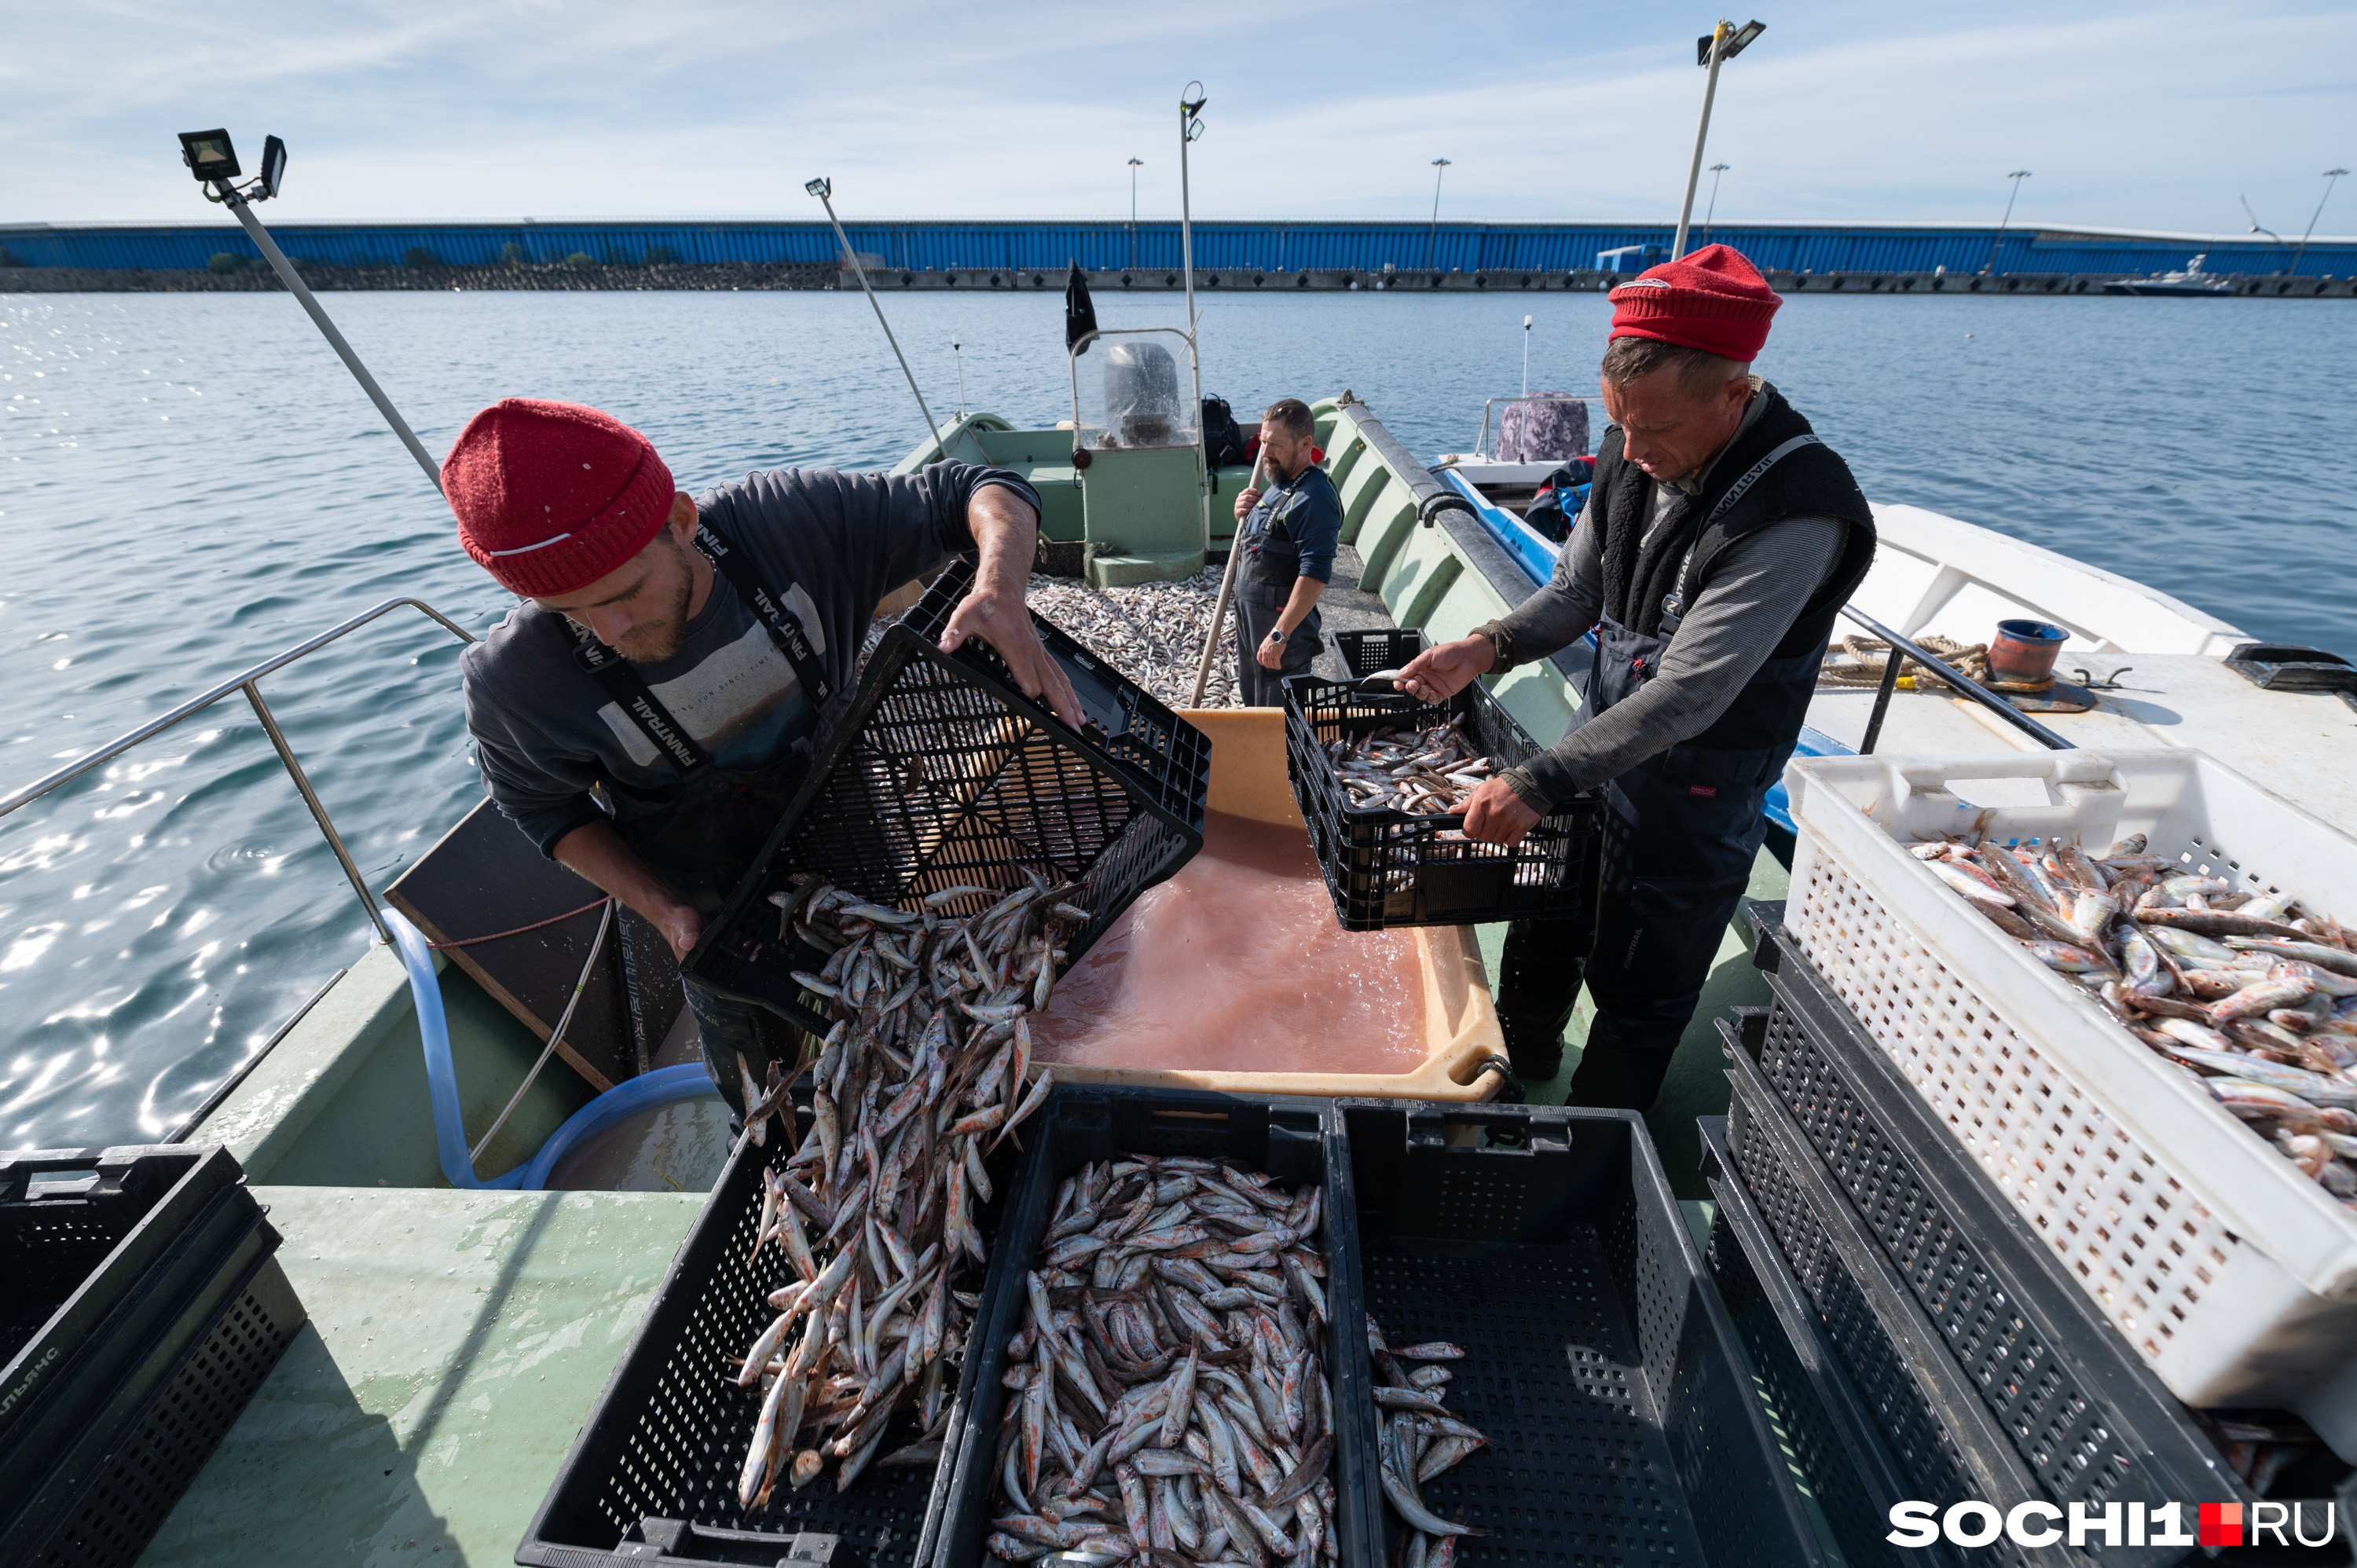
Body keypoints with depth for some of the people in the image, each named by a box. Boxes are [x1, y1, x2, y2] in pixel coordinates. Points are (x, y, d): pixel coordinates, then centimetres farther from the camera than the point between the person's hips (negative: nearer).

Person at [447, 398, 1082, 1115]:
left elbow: (977, 492, -21)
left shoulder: (789, 520, -30)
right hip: (724, 922, -1)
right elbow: (547, 807, -7)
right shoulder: (514, 679, -28)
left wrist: (998, 590, -43)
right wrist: (665, 911, -19)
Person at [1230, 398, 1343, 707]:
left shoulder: (1314, 498, -20)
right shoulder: (1279, 483, 11)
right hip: (1250, 615, 10)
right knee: (1251, 702, 21)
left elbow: (1315, 576, -27)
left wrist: (1279, 634, -28)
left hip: (1283, 622, -10)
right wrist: (1244, 515, 0)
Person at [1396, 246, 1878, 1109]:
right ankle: (1520, 1063, 51)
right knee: (1543, 902, 22)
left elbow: (1688, 696, -31)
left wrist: (1538, 782, -33)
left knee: (1636, 988, 9)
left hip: (1697, 778, -7)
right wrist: (1489, 646, -15)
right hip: (1604, 730, 7)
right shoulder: (1632, 453, -6)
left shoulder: (1795, 512, -29)